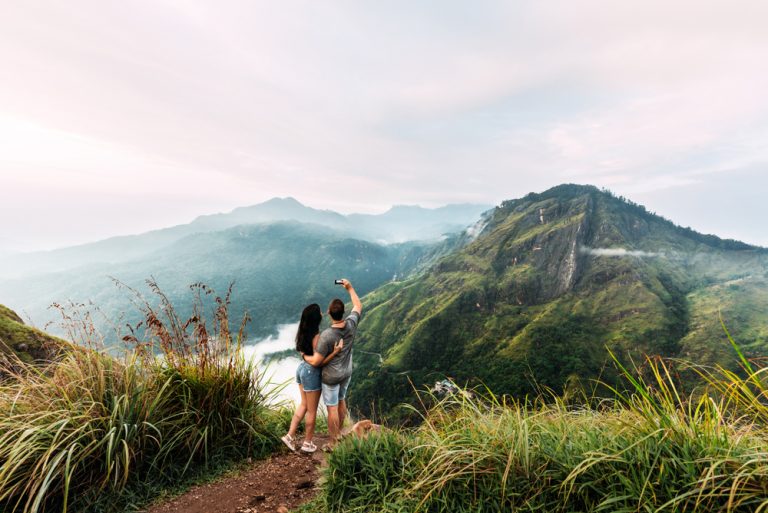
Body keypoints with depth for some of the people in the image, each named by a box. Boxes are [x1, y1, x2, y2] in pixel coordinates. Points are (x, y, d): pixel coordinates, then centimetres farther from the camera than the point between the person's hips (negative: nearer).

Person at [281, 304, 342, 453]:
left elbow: (304, 354, 3)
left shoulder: (303, 333, -2)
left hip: (302, 369, 8)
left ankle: (290, 436, 29)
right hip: (312, 373, -8)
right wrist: (335, 351, -29)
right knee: (312, 410, 12)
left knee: (304, 405, 25)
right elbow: (317, 362, -25)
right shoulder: (317, 337, -27)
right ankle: (307, 443, 28)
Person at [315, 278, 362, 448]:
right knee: (341, 401, 25)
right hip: (346, 373, 6)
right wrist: (350, 288, 8)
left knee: (332, 409, 9)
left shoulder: (326, 335, -31)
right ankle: (338, 433, 45)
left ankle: (333, 444, 25)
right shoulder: (351, 324, -17)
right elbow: (358, 306, 3)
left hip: (331, 377, -6)